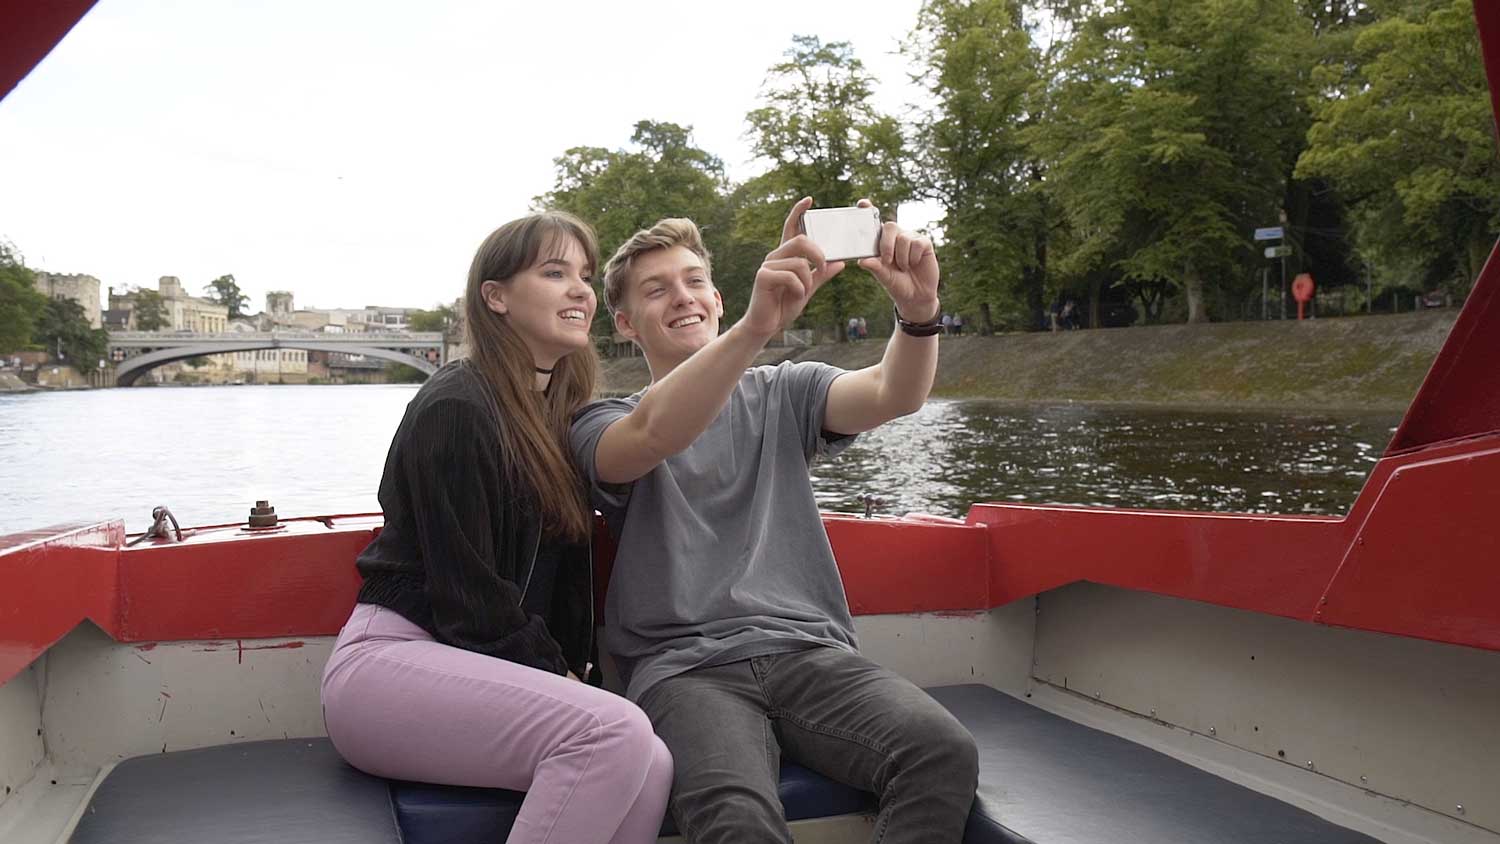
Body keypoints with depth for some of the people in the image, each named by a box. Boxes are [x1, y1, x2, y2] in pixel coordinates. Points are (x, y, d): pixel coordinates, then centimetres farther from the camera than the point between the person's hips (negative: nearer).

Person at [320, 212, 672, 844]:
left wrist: (570, 673, 2)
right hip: (392, 659, -7)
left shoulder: (560, 413, 14)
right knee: (616, 730, -31)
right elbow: (468, 595, -14)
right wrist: (556, 676, -5)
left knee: (651, 768, -22)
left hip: (479, 670, 7)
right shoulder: (456, 407, -11)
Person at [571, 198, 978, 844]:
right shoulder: (605, 426, 9)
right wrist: (755, 326, -32)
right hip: (685, 669, -3)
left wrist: (919, 312, -24)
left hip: (810, 650, 3)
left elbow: (893, 395, -2)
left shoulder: (782, 395, 17)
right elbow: (654, 435, -17)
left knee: (945, 752, -26)